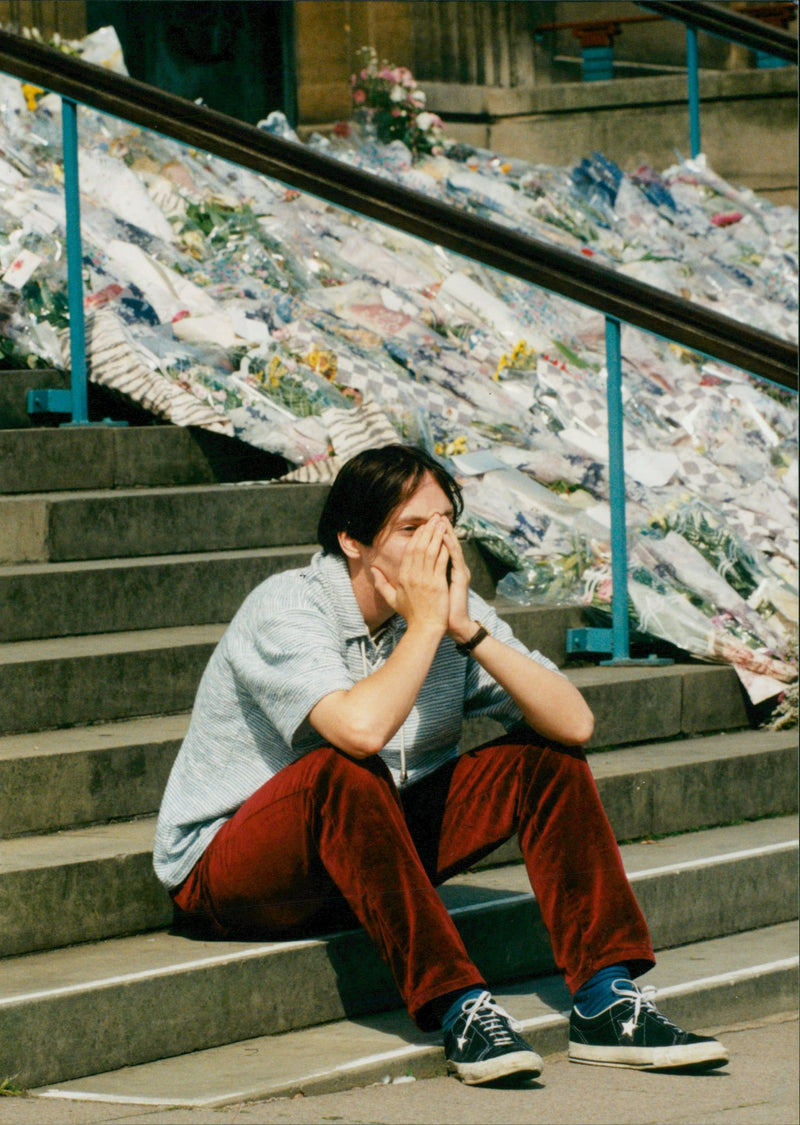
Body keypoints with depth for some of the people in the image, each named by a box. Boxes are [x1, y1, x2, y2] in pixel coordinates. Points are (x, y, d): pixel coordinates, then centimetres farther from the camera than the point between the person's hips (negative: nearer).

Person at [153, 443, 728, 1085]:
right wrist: (426, 625, -26)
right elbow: (361, 730, -40)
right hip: (229, 870, -7)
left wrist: (468, 630, -22)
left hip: (369, 853, 7)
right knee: (345, 774, -37)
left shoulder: (448, 607, -3)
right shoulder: (284, 610, -21)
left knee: (547, 757, -7)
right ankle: (461, 1011, -36)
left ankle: (606, 1004, -15)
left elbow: (575, 723, -13)